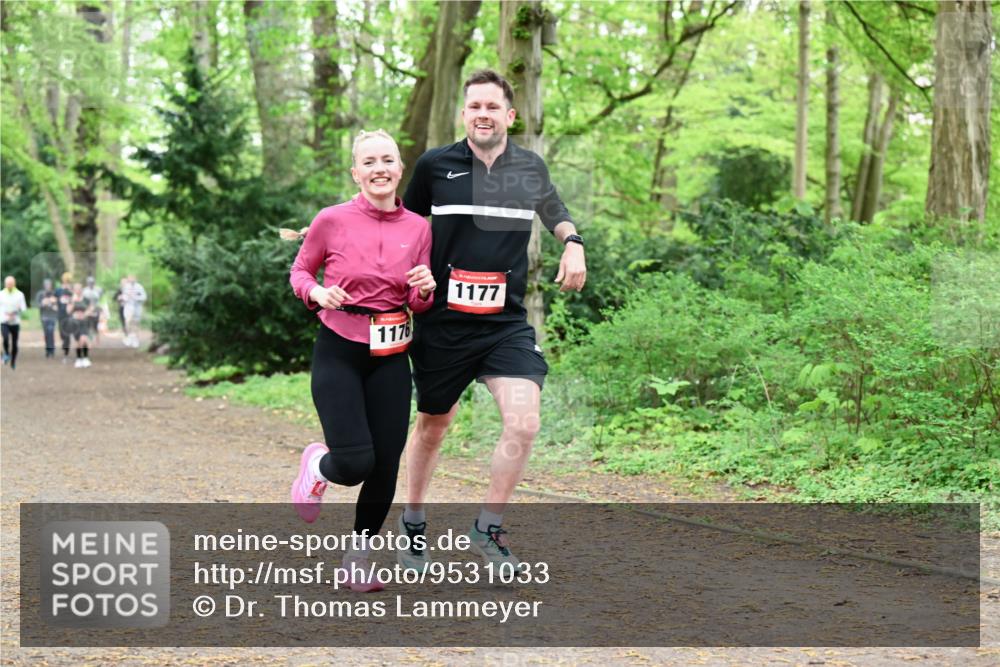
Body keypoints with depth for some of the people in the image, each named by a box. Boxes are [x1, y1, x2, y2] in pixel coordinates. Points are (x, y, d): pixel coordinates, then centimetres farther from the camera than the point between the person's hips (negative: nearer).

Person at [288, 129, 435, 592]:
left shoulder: (417, 228, 3)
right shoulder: (333, 220, -7)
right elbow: (299, 272, 8)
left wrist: (425, 289, -10)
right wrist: (318, 293, -13)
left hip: (391, 357, 3)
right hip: (338, 351, -3)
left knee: (385, 467, 1)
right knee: (356, 463, -15)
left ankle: (358, 555, 24)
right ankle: (317, 465, 23)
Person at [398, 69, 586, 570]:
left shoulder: (530, 168, 5)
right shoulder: (435, 165, -3)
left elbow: (555, 213, 25)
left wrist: (573, 243, 6)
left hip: (507, 323, 1)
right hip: (442, 322, -1)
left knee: (523, 424, -16)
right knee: (432, 425, 14)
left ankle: (488, 529, 3)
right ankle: (412, 525, 35)